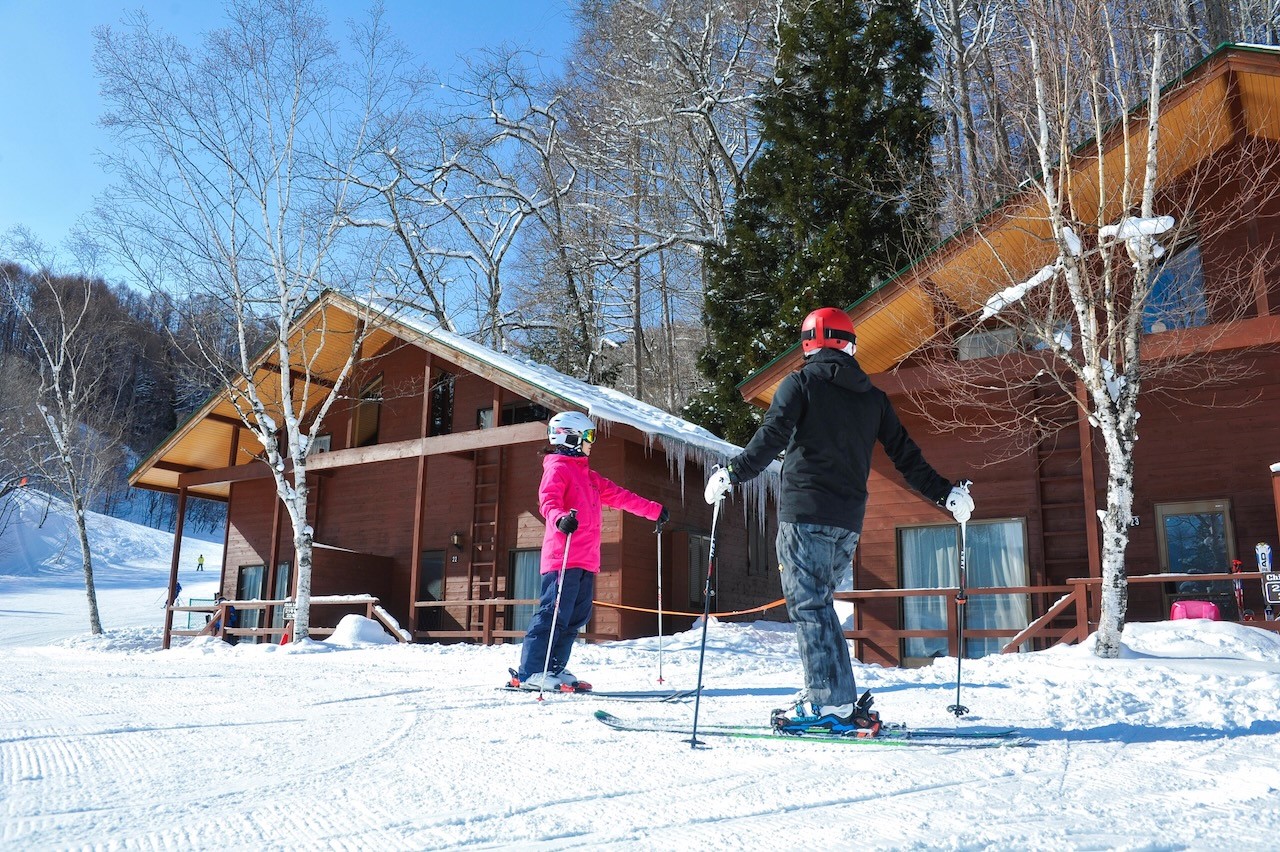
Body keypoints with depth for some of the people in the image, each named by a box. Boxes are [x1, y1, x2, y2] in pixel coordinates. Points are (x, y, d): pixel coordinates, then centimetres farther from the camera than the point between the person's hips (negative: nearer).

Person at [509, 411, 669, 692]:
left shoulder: (587, 475, 26)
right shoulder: (557, 468, -2)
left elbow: (619, 496, 29)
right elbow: (548, 500, -19)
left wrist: (653, 510, 29)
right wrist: (560, 519, -40)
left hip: (586, 560, 9)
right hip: (564, 557, -9)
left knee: (576, 617, 9)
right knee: (554, 613, -12)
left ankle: (554, 668, 14)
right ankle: (530, 673, -10)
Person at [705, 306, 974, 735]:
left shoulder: (800, 384, 2)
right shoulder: (873, 397, 17)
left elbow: (771, 439, -11)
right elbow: (906, 455, 16)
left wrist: (732, 474, -7)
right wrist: (947, 493, 24)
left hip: (804, 511, -6)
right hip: (849, 519, 6)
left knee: (808, 604, -5)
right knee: (817, 603, 15)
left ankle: (834, 704, -9)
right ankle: (828, 695, 12)